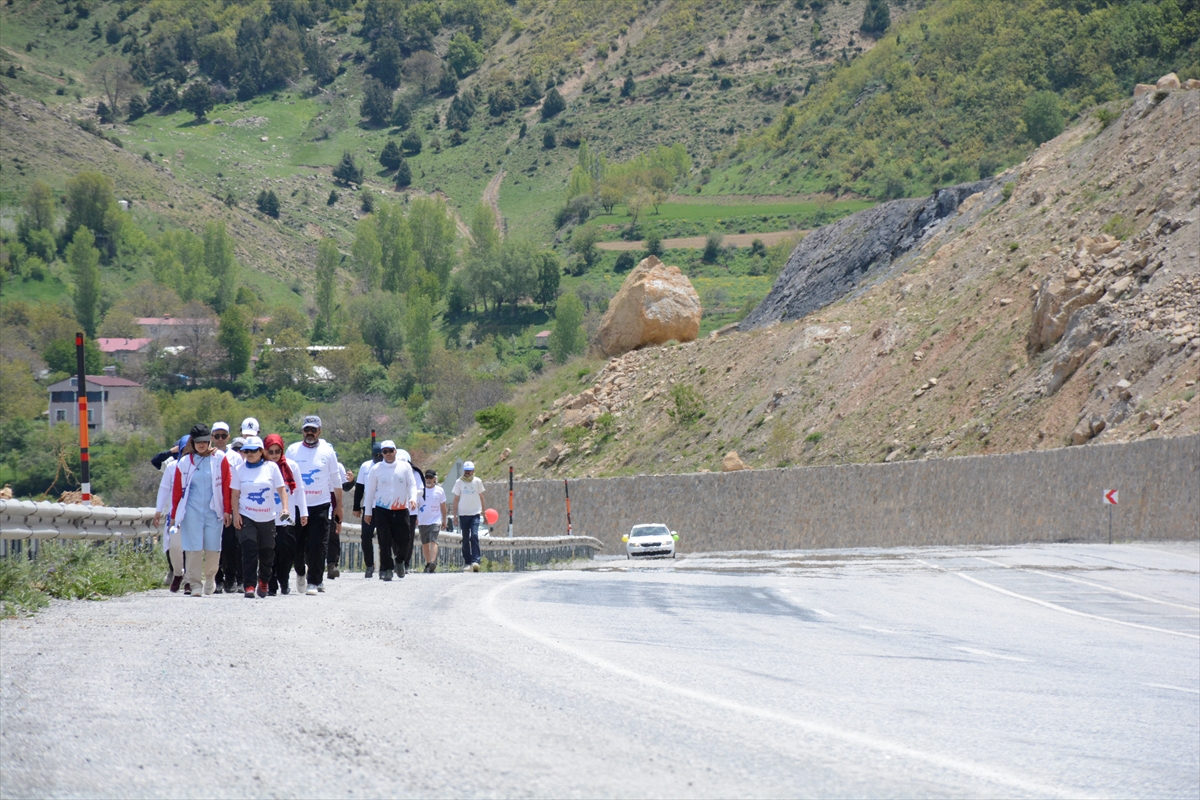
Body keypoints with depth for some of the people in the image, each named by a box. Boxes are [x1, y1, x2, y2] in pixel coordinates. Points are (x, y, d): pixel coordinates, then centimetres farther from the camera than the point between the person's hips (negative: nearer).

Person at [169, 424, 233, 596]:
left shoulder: (219, 459, 1)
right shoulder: (184, 462, 4)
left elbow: (226, 485, 2)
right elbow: (177, 489, 8)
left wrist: (227, 510, 0)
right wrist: (174, 515, 10)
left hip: (213, 511, 0)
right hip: (192, 511, 0)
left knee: (213, 548, 1)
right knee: (193, 549, -4)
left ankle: (210, 577, 26)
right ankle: (195, 585, 2)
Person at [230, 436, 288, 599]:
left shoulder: (271, 467, 3)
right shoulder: (239, 469, 4)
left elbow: (281, 489, 3)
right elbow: (235, 494, 4)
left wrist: (285, 507, -10)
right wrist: (236, 514, -6)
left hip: (267, 517, 1)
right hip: (246, 517, -1)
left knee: (267, 552, 8)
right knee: (249, 550, -14)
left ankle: (263, 582, 32)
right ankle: (249, 586, -15)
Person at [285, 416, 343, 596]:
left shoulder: (327, 451, 3)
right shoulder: (293, 450, 4)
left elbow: (335, 480, 9)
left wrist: (339, 505, 9)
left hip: (320, 505, -1)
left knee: (317, 546, -6)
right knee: (297, 545, 3)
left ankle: (314, 582, 1)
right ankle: (300, 572, 30)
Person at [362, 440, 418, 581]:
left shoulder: (405, 466, 6)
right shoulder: (376, 469, 3)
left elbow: (412, 484, 5)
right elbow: (370, 491, 8)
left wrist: (413, 498, -15)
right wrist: (367, 511, 7)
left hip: (401, 509, 1)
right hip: (381, 510, -1)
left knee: (403, 540, 0)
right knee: (385, 542, -6)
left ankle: (399, 560, 30)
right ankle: (386, 569, 1)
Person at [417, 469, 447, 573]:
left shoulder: (440, 490, 5)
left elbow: (443, 506, 12)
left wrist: (444, 520, 13)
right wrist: (415, 519, -2)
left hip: (435, 520, -2)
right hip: (422, 521, 2)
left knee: (433, 541, -17)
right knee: (425, 543, 9)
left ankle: (433, 562, -27)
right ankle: (428, 563, 20)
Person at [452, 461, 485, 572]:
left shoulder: (477, 482, 4)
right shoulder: (459, 482, 2)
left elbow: (481, 497, 12)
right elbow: (456, 499, 6)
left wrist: (484, 513, 12)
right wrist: (455, 515, 3)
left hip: (475, 513, -1)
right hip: (463, 514, 1)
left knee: (474, 536, -15)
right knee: (465, 539, 4)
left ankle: (475, 561, -20)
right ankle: (467, 562, 11)